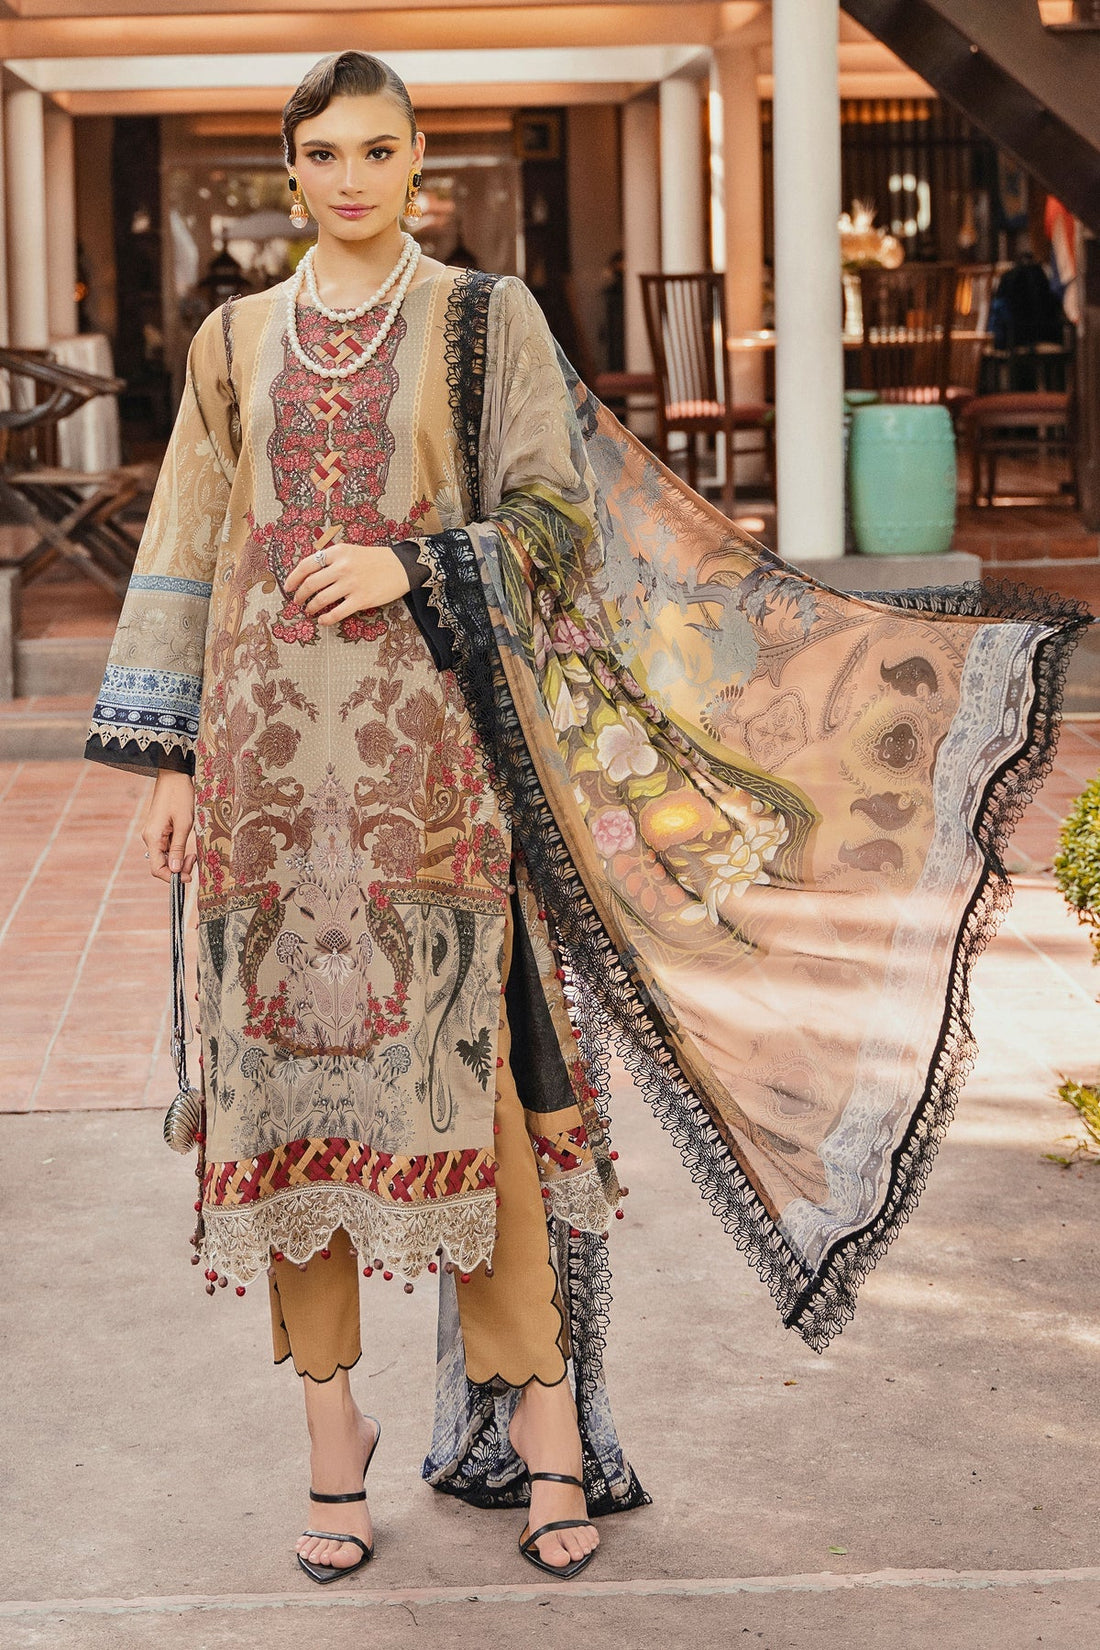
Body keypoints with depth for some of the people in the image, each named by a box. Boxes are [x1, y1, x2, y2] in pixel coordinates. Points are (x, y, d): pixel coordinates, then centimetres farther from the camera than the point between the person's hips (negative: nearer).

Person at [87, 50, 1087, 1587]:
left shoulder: (484, 319, 6)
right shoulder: (235, 343, 13)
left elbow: (559, 519, 2)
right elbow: (186, 558, 12)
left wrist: (419, 567, -14)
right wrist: (171, 759, 6)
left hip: (428, 741, -2)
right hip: (271, 749, 3)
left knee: (456, 1065, -7)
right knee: (291, 1073, 2)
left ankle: (538, 1405, 5)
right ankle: (331, 1427, 12)